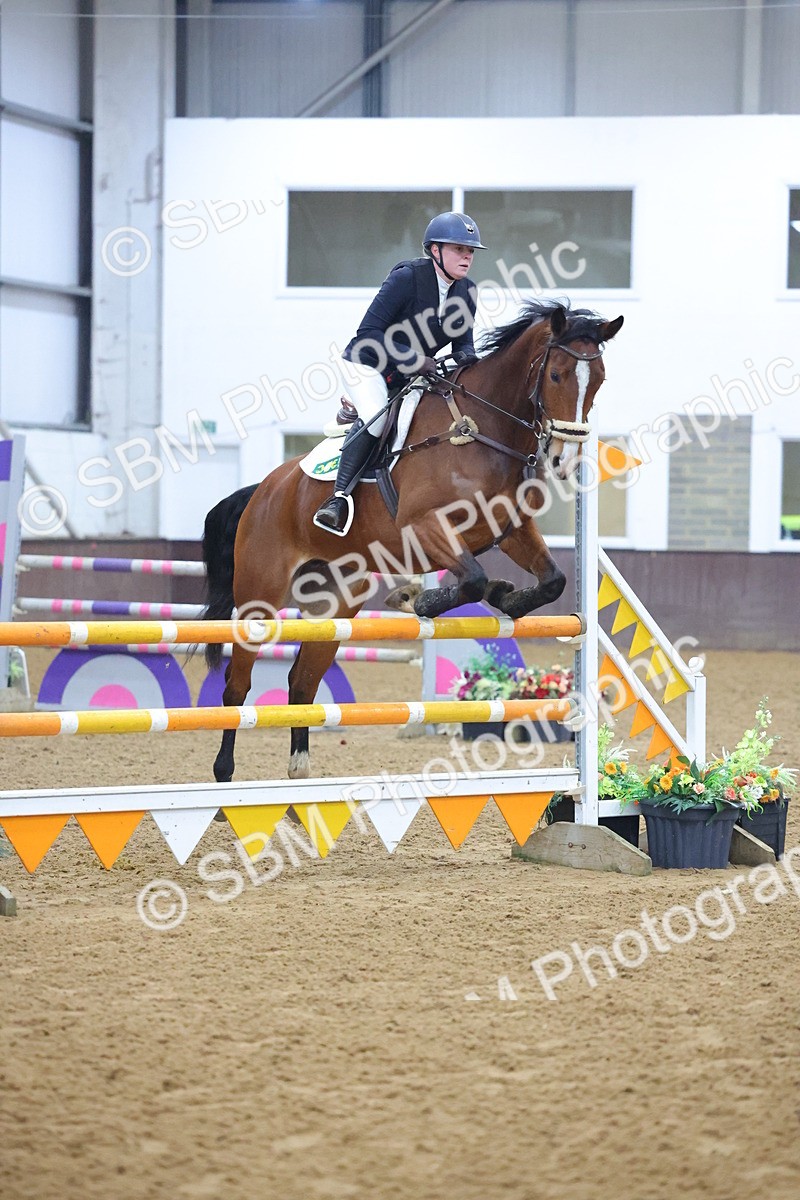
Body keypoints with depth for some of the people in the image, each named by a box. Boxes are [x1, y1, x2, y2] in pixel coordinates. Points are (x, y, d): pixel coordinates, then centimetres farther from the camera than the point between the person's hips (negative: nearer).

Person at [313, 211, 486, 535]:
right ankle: (340, 497, -31)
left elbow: (462, 340, 6)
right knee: (375, 417, -31)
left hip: (413, 374, 9)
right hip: (367, 364, -9)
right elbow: (368, 332, -22)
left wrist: (466, 357, -19)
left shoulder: (467, 290, -1)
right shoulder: (407, 278, -21)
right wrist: (413, 359, -31)